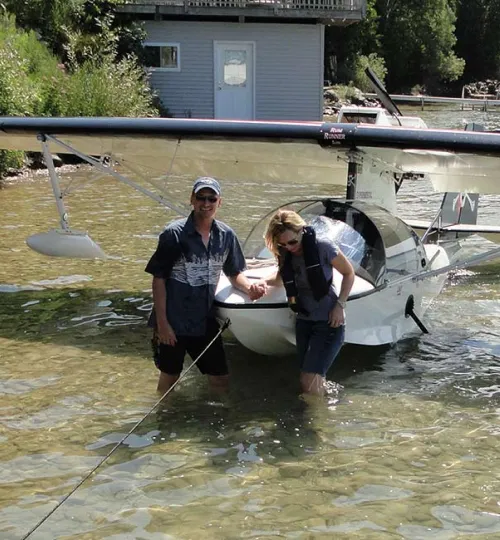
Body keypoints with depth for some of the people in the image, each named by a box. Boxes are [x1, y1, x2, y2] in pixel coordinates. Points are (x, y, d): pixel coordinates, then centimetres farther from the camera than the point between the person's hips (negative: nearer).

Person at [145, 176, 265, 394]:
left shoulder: (226, 235, 1)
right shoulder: (174, 234, -12)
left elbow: (234, 274, 12)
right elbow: (158, 278, -10)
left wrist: (250, 286, -11)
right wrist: (162, 322, -13)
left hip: (205, 321, 4)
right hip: (173, 321, -4)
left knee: (221, 380, 8)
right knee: (169, 378, 11)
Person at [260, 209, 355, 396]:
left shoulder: (322, 246, -18)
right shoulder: (284, 254, -3)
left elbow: (349, 273, -5)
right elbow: (281, 277, 17)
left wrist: (339, 305, -13)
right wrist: (265, 281, -4)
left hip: (329, 321, -6)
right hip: (303, 321, 6)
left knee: (309, 382, -13)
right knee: (315, 381, 12)